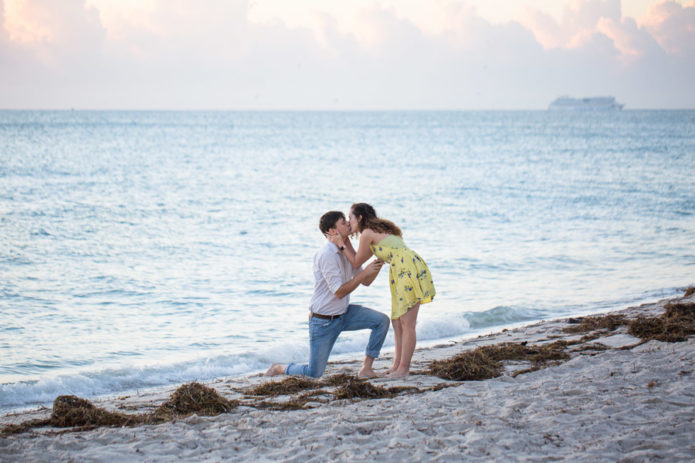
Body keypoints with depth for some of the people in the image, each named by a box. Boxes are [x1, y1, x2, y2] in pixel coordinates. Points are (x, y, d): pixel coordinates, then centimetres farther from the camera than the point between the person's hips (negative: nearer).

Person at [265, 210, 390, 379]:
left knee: (382, 320, -12)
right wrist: (365, 272, -26)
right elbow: (339, 292, -26)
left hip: (344, 313, 8)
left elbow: (366, 281, 9)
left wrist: (377, 264, -10)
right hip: (323, 320, -8)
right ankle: (279, 369, 25)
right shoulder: (327, 255, -25)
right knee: (314, 373, -4)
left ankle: (366, 368, -5)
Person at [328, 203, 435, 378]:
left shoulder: (367, 233, -3)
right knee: (397, 321, 14)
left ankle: (403, 368, -3)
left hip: (408, 271, -10)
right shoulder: (380, 231, 25)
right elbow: (360, 260, 28)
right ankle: (398, 364, 20)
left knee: (407, 323, -6)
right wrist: (346, 242, 24)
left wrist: (341, 245, 12)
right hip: (403, 273, 10)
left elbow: (356, 262, 6)